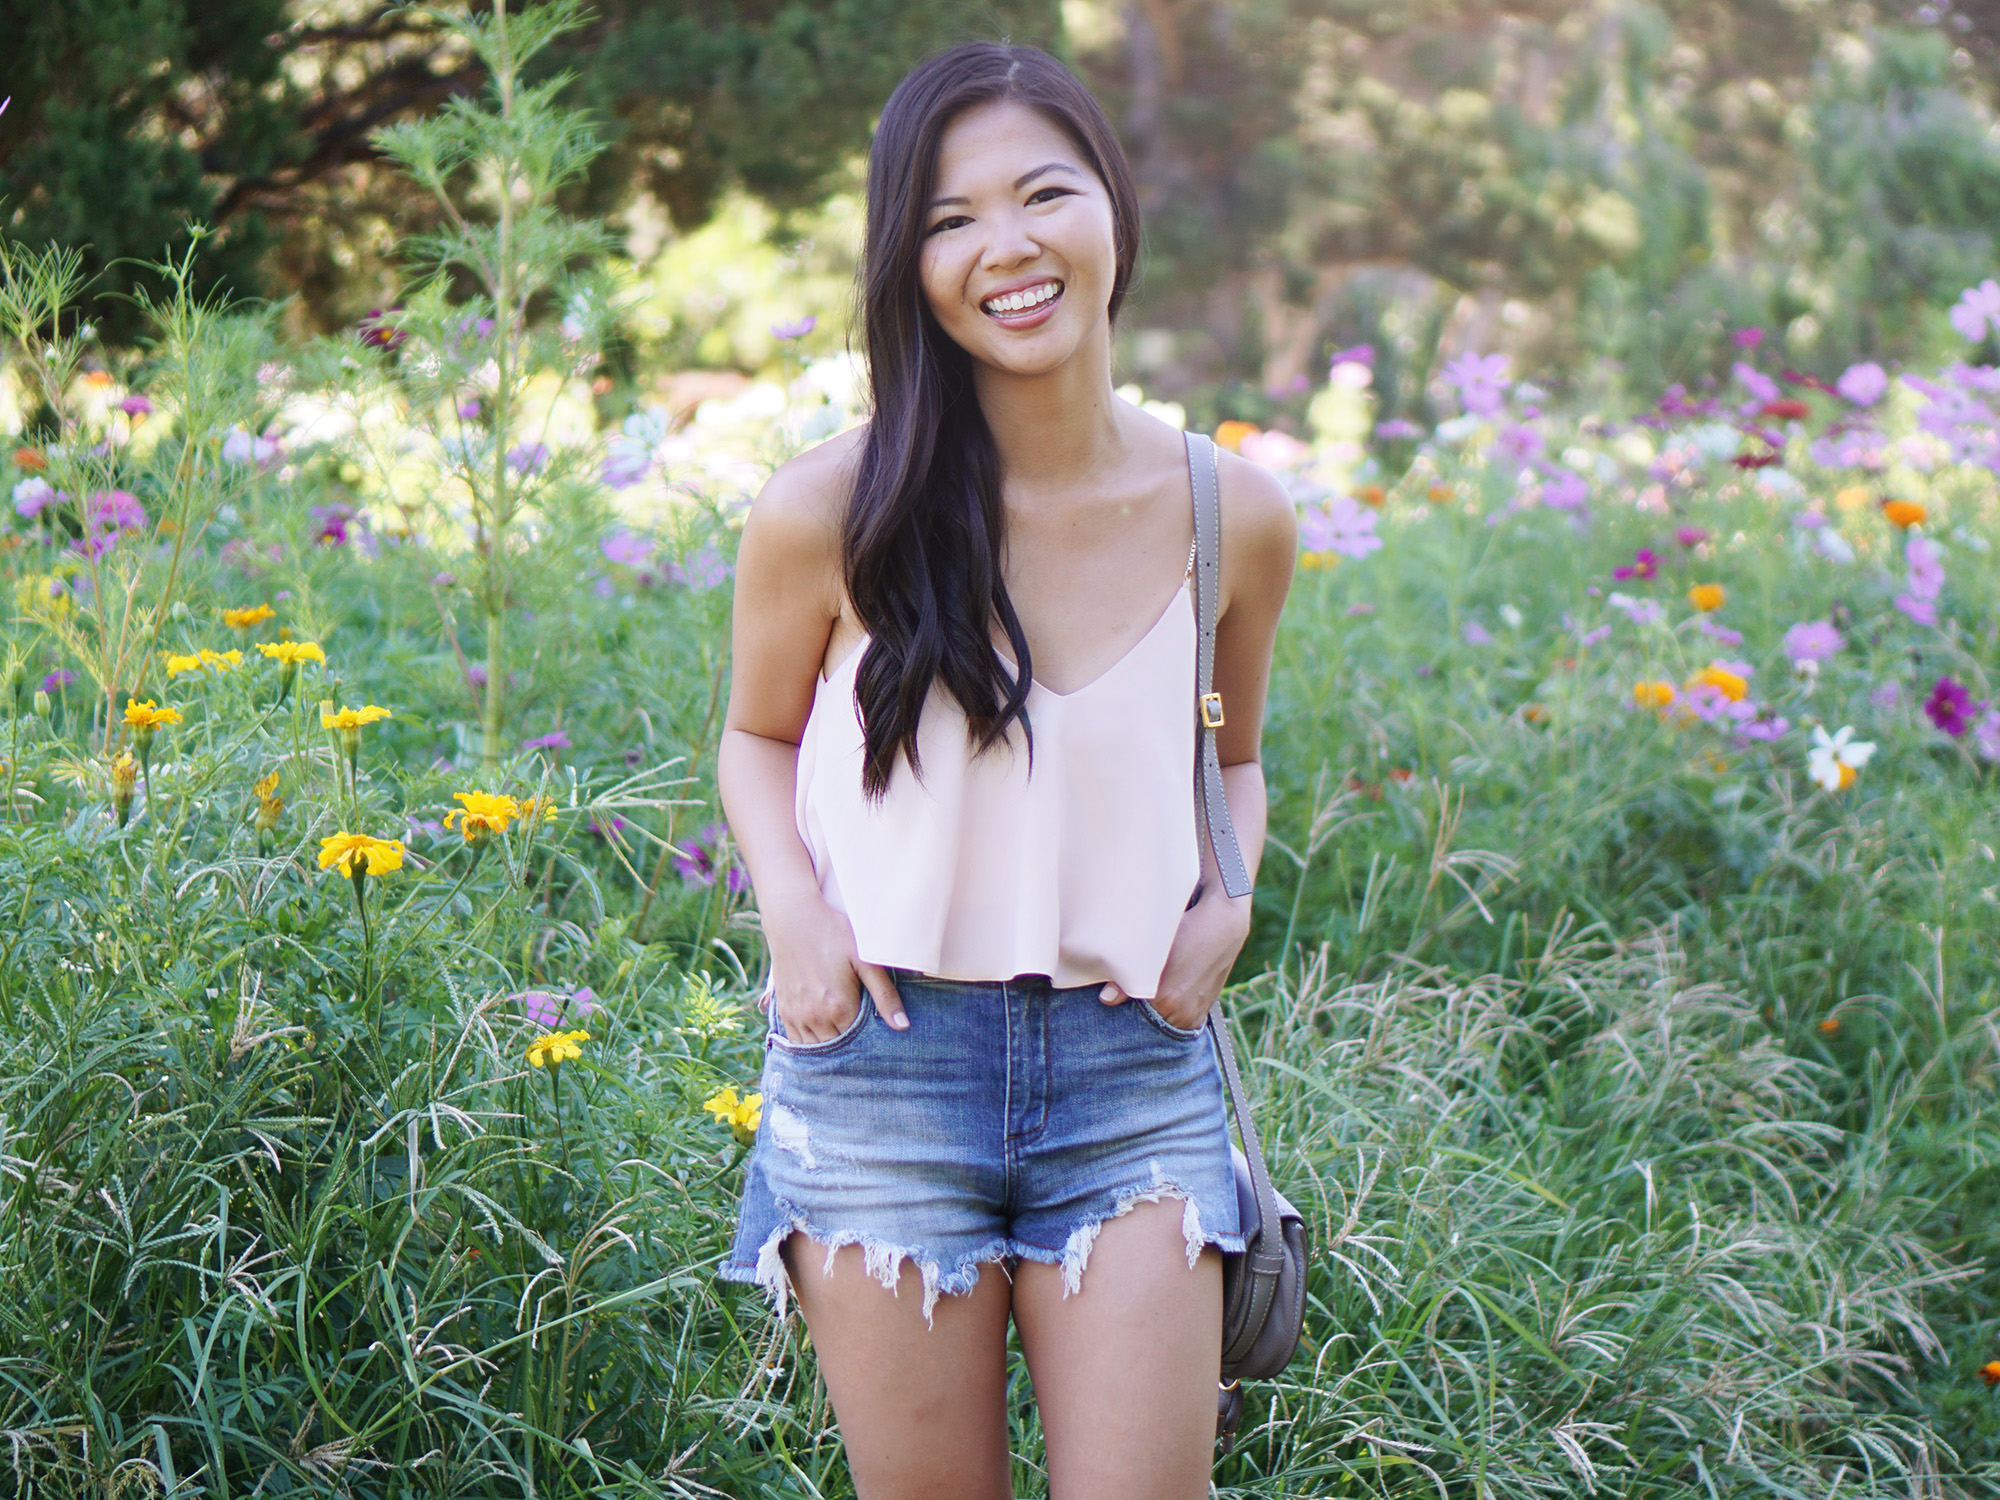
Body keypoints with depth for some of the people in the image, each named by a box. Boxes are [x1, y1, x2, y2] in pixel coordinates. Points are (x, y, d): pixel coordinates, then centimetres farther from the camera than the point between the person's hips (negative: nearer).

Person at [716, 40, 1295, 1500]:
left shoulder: (1233, 513, -2)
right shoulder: (832, 513, -9)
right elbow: (758, 736, 9)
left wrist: (1227, 903, -2)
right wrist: (796, 910, -8)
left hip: (1134, 1066, 1)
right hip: (886, 1055, -1)